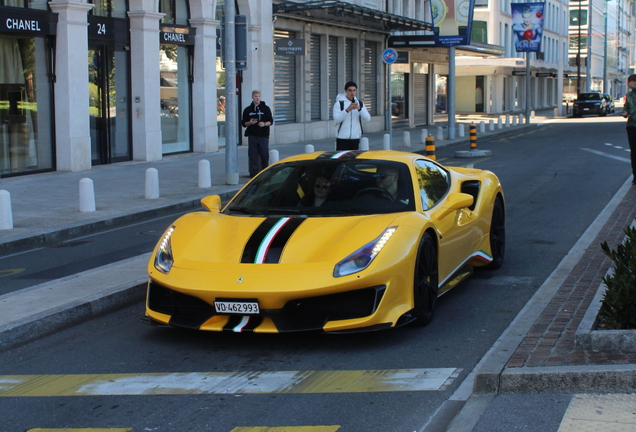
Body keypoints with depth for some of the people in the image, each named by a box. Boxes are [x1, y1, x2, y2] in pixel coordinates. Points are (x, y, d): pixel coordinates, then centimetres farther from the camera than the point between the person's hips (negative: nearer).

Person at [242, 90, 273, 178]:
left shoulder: (266, 108, 7)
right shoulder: (247, 110, 8)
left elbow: (271, 121, 7)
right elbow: (244, 123, 10)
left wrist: (264, 124, -13)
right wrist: (250, 123, -11)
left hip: (263, 135, 0)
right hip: (252, 136, 1)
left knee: (265, 155, 0)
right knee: (253, 155, -2)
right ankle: (254, 173, 2)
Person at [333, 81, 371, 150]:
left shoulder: (360, 103, 9)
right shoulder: (339, 103, -3)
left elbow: (368, 118, -3)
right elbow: (336, 119, -14)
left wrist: (359, 108, -20)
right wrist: (347, 110, -26)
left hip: (355, 138, 4)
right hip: (342, 139, -4)